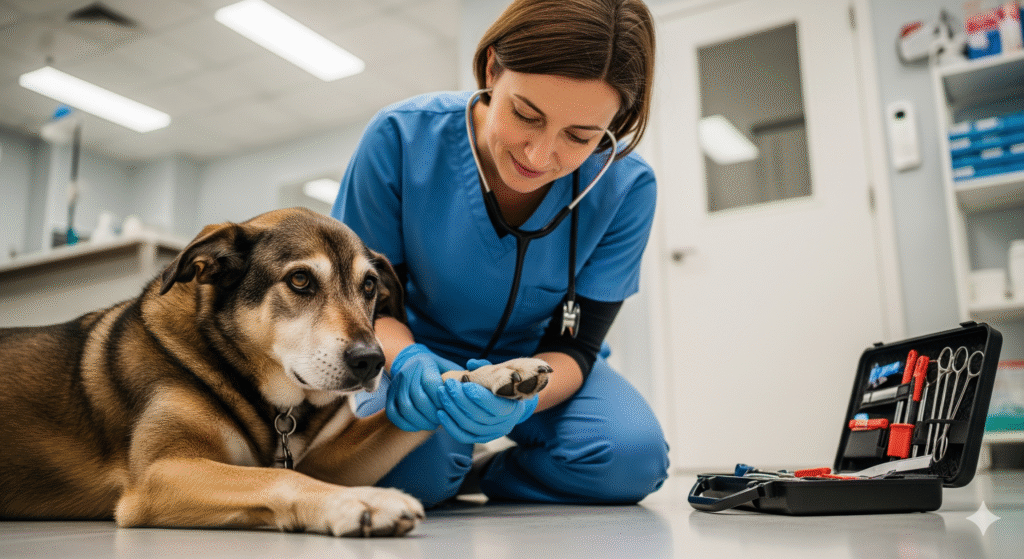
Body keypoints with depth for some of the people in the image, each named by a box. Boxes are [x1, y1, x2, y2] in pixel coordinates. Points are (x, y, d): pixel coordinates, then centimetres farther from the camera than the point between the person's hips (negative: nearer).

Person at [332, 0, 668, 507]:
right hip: (422, 353, -1)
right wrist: (406, 360, -35)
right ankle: (447, 470, 8)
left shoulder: (626, 188, -21)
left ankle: (473, 477, 3)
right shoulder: (402, 136, -24)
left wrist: (520, 397, -40)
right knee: (410, 471, -32)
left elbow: (574, 344, -16)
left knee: (632, 456, -26)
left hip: (542, 365, 2)